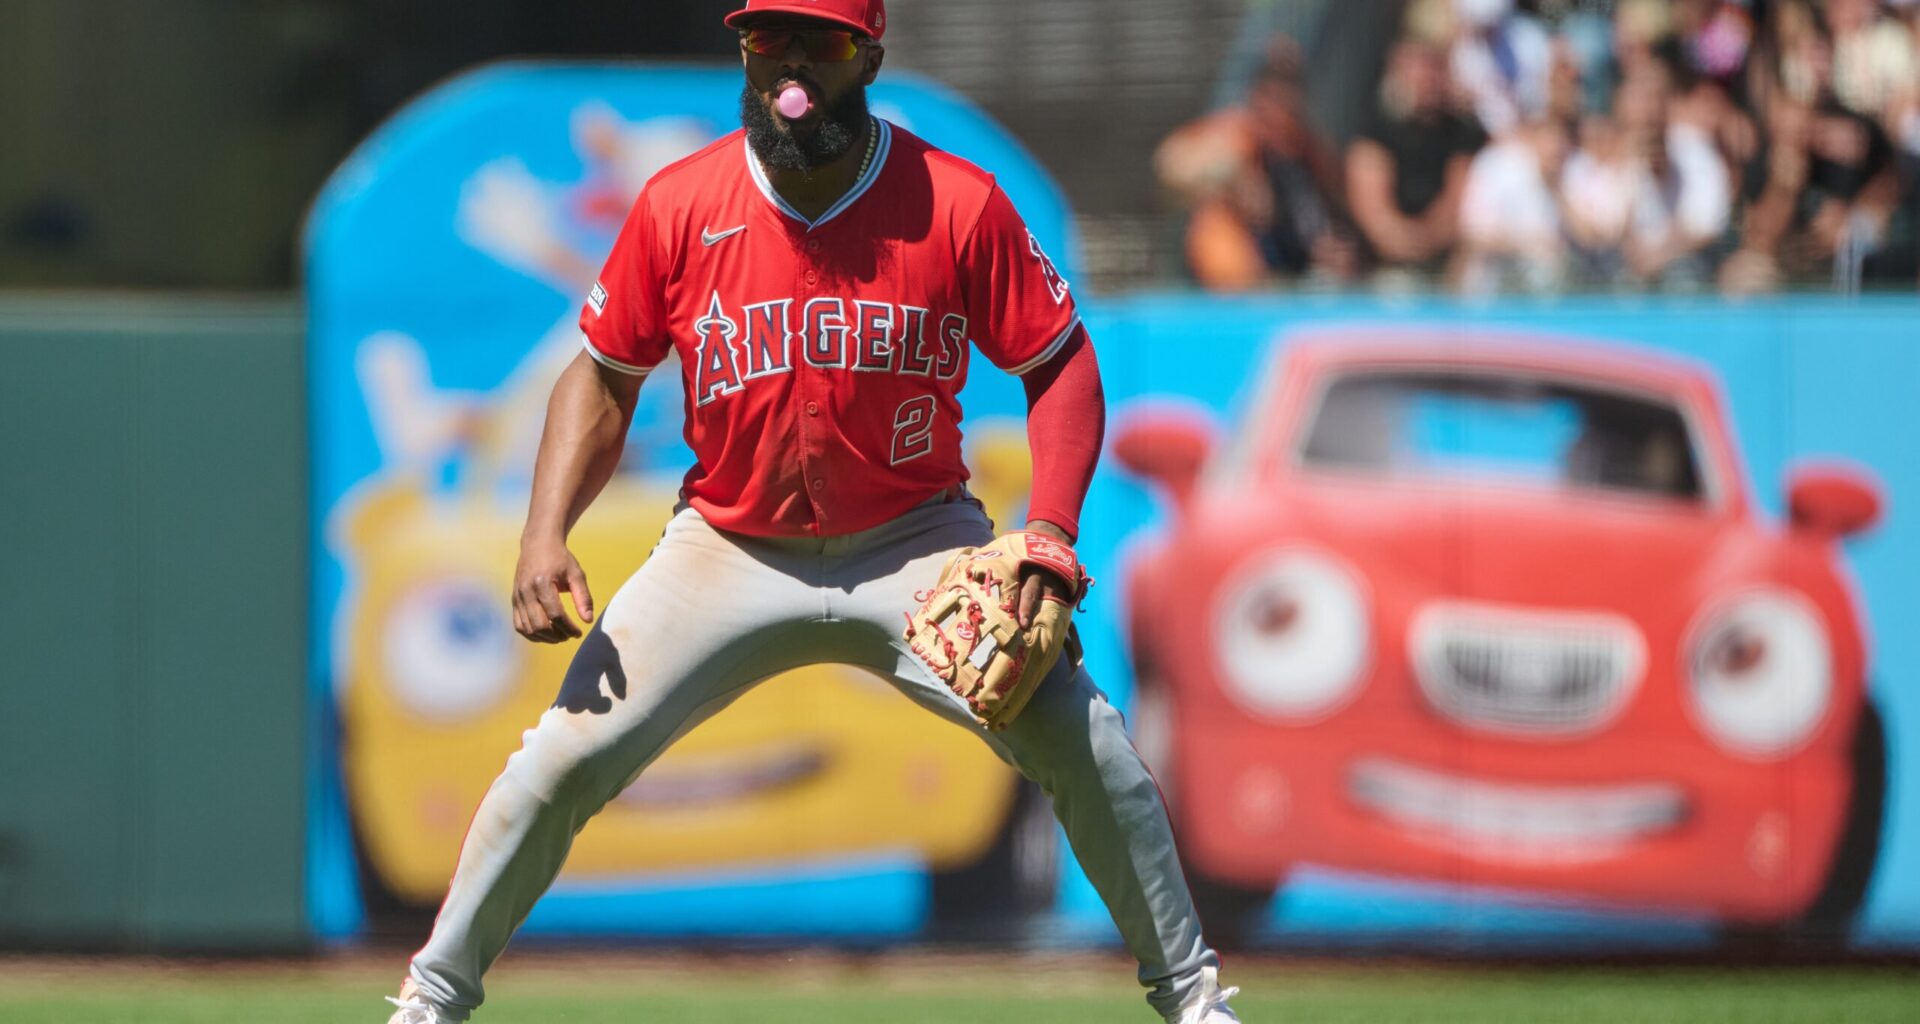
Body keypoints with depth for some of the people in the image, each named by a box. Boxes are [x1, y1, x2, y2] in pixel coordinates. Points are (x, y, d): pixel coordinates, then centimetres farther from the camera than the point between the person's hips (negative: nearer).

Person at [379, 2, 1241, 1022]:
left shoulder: (958, 204, -13)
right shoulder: (678, 208, -10)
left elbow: (1061, 365, -5)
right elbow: (603, 378, 1)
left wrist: (1049, 539, -19)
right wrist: (544, 536, -13)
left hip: (918, 548, -1)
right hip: (731, 548, 1)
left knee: (1080, 740, -16)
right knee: (564, 757, -10)